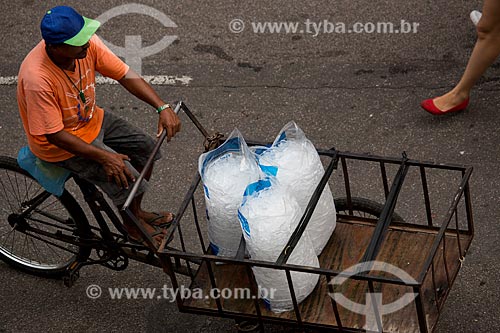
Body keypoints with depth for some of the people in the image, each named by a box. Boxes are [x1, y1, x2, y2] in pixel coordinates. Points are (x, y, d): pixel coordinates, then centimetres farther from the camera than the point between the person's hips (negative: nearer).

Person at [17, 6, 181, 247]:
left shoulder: (88, 44, -20)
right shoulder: (37, 79, -38)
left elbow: (126, 75, -12)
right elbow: (54, 135, -30)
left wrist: (162, 107, -23)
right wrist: (104, 157, -31)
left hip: (90, 118, 8)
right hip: (59, 144, -7)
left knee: (146, 148, 8)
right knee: (125, 178, -16)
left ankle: (136, 211, 31)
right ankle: (131, 226, 16)